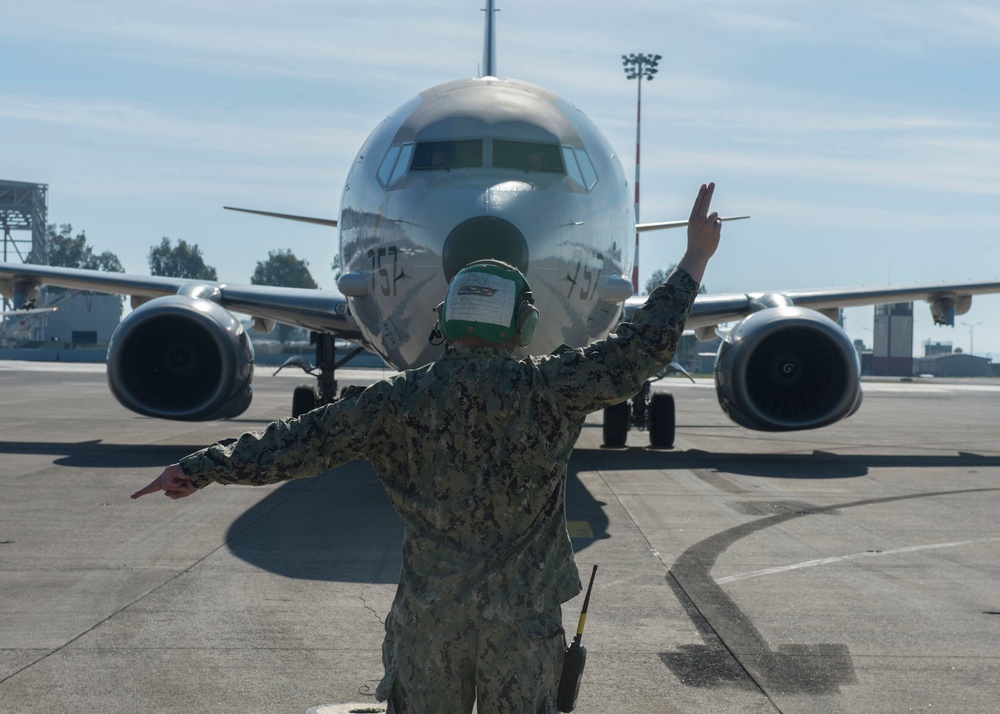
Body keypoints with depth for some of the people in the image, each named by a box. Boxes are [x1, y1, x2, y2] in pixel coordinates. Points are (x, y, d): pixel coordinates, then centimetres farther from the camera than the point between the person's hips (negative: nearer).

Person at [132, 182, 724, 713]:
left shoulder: (402, 400, -6)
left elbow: (304, 439, -5)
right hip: (523, 619, -1)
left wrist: (199, 467, 2)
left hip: (430, 615, 1)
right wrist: (697, 257, -1)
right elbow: (639, 350, -8)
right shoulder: (545, 389, -10)